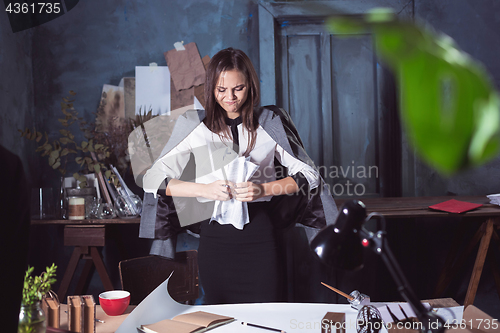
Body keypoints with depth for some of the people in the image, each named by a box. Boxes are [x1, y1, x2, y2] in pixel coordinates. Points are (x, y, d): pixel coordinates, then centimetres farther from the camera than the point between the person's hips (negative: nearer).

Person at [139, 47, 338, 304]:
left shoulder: (270, 123, 3)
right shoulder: (195, 126, 3)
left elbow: (308, 175, 3)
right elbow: (153, 179, -1)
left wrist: (264, 189, -13)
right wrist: (204, 189, -16)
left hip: (259, 235, 0)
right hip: (214, 236, 1)